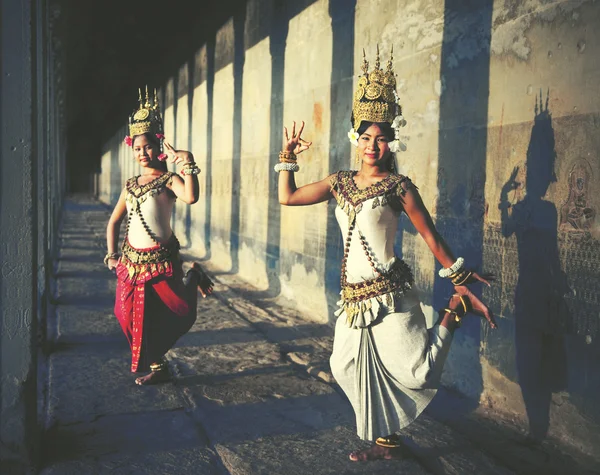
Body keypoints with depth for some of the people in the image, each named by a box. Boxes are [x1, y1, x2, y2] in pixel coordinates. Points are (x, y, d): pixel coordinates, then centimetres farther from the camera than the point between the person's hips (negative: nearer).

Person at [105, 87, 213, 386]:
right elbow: (114, 221, 17)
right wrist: (111, 255, 10)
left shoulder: (167, 179, -7)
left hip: (160, 260, -5)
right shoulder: (131, 185, 11)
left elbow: (190, 197, -30)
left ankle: (193, 279, 27)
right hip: (131, 261, 6)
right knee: (131, 315, 7)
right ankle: (155, 366, 25)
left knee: (179, 313, -5)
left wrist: (188, 165, -29)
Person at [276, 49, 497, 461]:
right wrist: (289, 157, 13)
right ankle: (386, 442, 26)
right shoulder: (340, 182, 9)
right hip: (353, 294, 6)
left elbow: (431, 237, -3)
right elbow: (288, 198, 14)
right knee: (350, 366, 8)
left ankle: (453, 312, 17)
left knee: (415, 374, -8)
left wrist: (462, 281, -2)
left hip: (390, 292, -5)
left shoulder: (399, 187, -6)